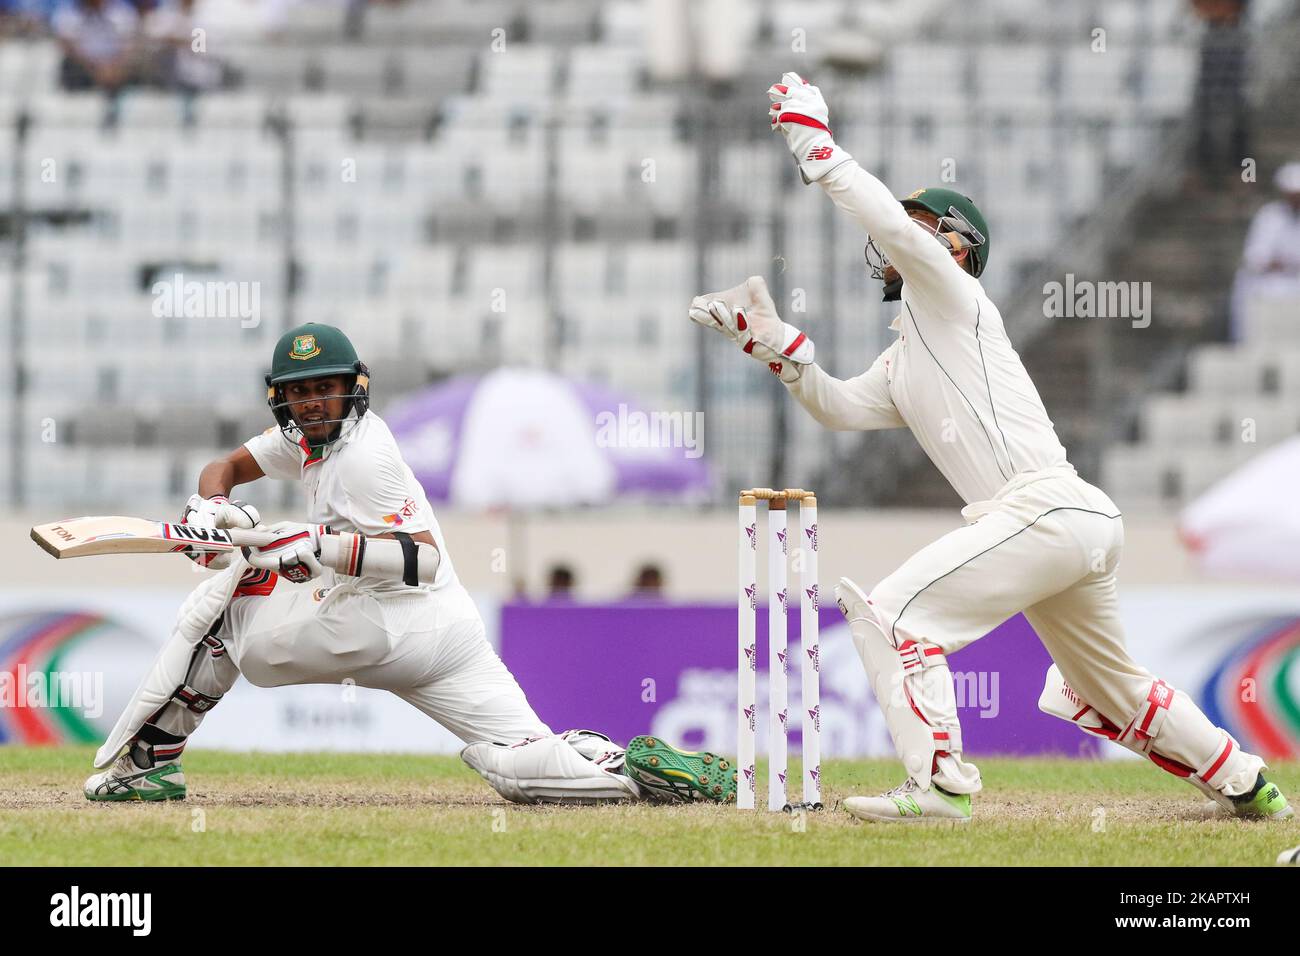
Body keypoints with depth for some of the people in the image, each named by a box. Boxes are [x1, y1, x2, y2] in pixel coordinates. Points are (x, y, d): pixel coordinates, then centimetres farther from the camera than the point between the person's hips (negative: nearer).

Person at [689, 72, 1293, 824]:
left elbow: (894, 224, -13)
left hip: (1046, 506, -10)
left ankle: (939, 783, -19)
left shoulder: (952, 297, 3)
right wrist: (774, 343, 12)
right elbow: (840, 407, 21)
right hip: (1082, 529, 10)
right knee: (1112, 690, 21)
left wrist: (816, 147, -8)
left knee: (893, 613, -14)